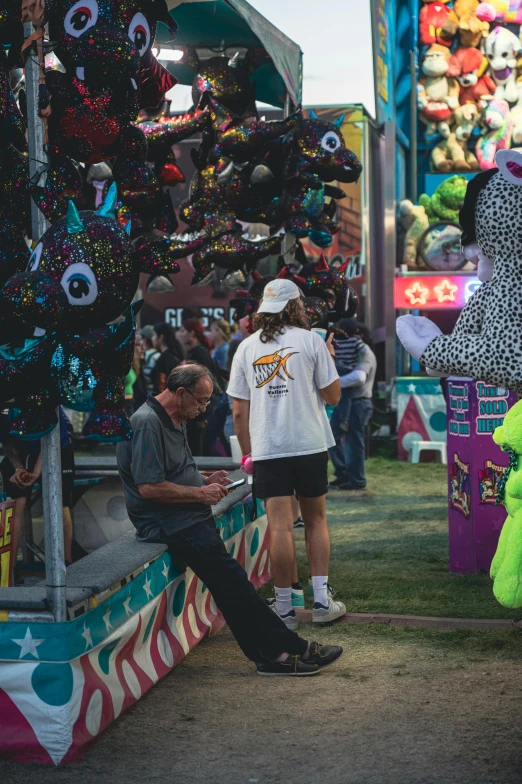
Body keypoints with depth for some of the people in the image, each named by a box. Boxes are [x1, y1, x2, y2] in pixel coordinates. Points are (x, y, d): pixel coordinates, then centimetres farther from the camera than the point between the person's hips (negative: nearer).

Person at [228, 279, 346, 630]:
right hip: (310, 445, -1)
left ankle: (285, 608, 3)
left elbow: (239, 411, 6)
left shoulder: (246, 347, 6)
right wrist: (330, 358, 15)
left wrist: (247, 453, 15)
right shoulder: (310, 340, -2)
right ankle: (321, 600, 11)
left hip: (267, 449, 1)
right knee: (316, 520, 12)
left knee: (281, 528, 0)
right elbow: (333, 395, 0)